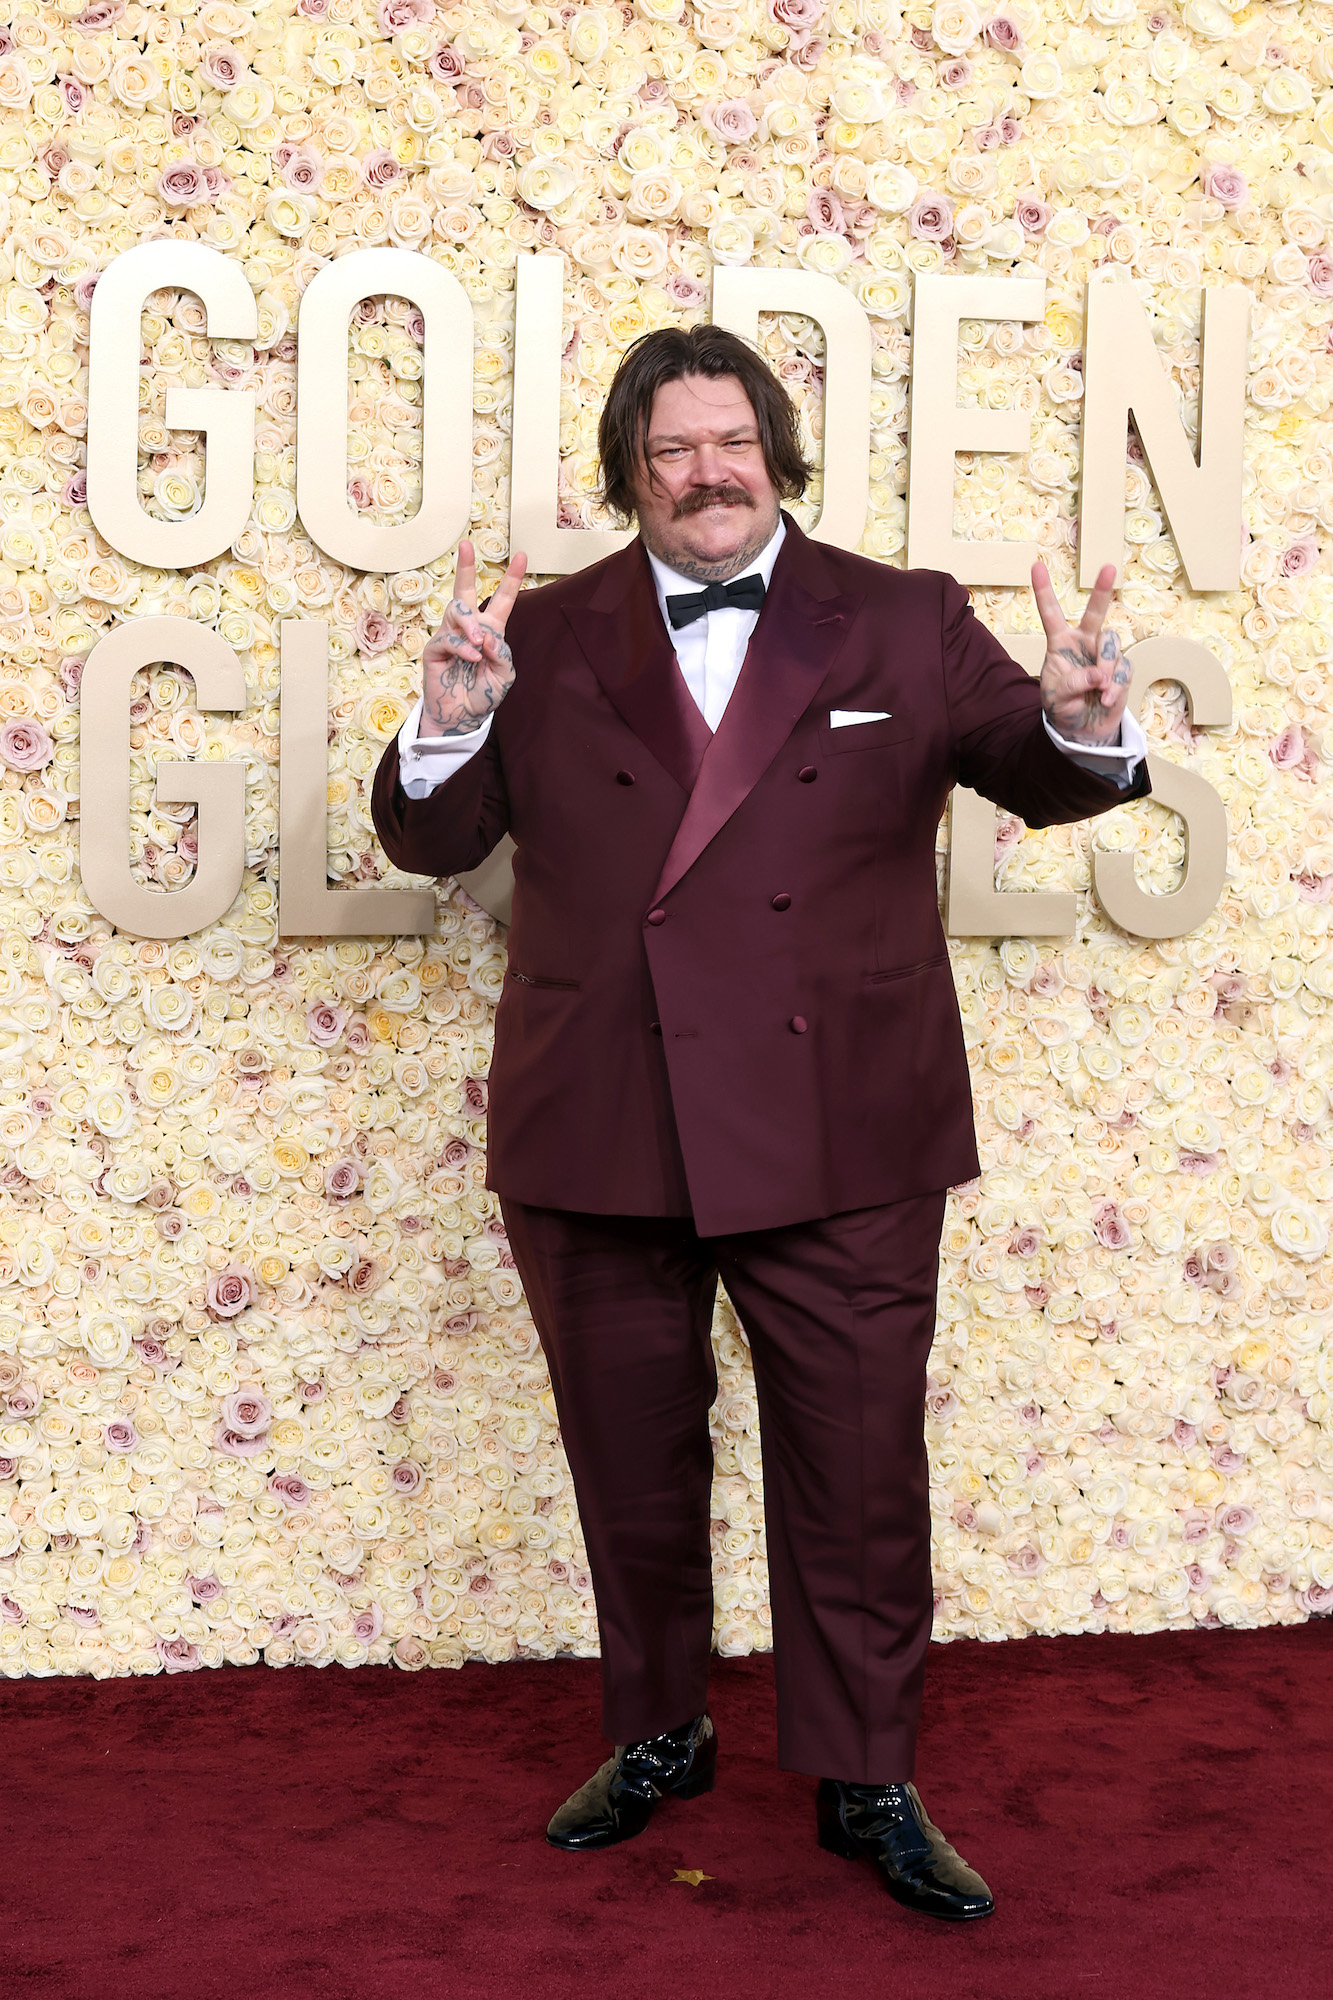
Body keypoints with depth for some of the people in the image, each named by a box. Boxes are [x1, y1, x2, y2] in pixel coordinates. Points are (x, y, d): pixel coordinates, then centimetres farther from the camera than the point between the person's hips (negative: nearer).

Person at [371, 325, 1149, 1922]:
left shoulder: (903, 625, 4)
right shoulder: (546, 641, 5)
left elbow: (1038, 775, 2)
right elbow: (433, 840, 4)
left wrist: (1082, 724, -22)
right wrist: (450, 722, -17)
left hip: (841, 1142, -1)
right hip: (598, 1135, 2)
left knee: (859, 1472, 5)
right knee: (633, 1465, 15)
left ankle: (868, 1785, 23)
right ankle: (657, 1739, 36)